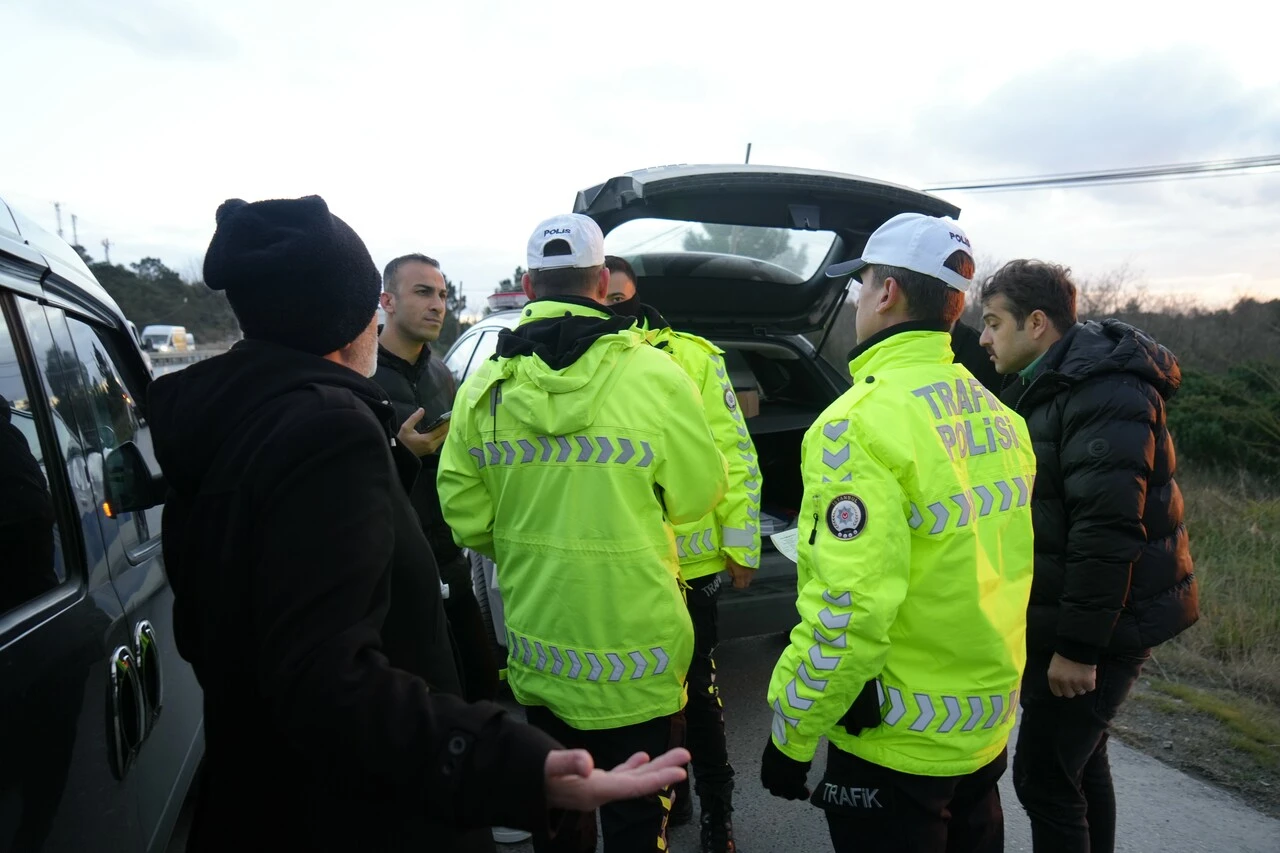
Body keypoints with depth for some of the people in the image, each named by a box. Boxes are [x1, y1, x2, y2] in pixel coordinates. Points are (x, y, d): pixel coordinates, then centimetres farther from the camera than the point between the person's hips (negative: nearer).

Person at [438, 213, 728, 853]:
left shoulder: (483, 385, -6)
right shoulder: (652, 374, -16)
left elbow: (466, 517, -2)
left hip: (537, 649, 4)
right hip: (634, 654, -3)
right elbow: (699, 493, -7)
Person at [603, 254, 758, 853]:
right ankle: (668, 794, 43)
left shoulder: (693, 357, -5)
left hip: (688, 562, -3)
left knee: (697, 689, 11)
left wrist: (741, 546, -6)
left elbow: (734, 455, -5)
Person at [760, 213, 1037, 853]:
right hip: (988, 727, 7)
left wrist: (790, 735, -15)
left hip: (896, 742, -7)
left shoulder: (865, 420, -23)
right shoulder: (996, 414, 2)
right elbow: (1004, 568, 9)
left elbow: (849, 609, -27)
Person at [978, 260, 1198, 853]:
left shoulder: (1104, 393, -20)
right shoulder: (1051, 387, 11)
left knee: (1043, 773, -3)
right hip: (1072, 614, 10)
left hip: (1102, 621, -10)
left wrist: (1079, 645, -23)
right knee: (1077, 757, 21)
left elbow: (1107, 529, -26)